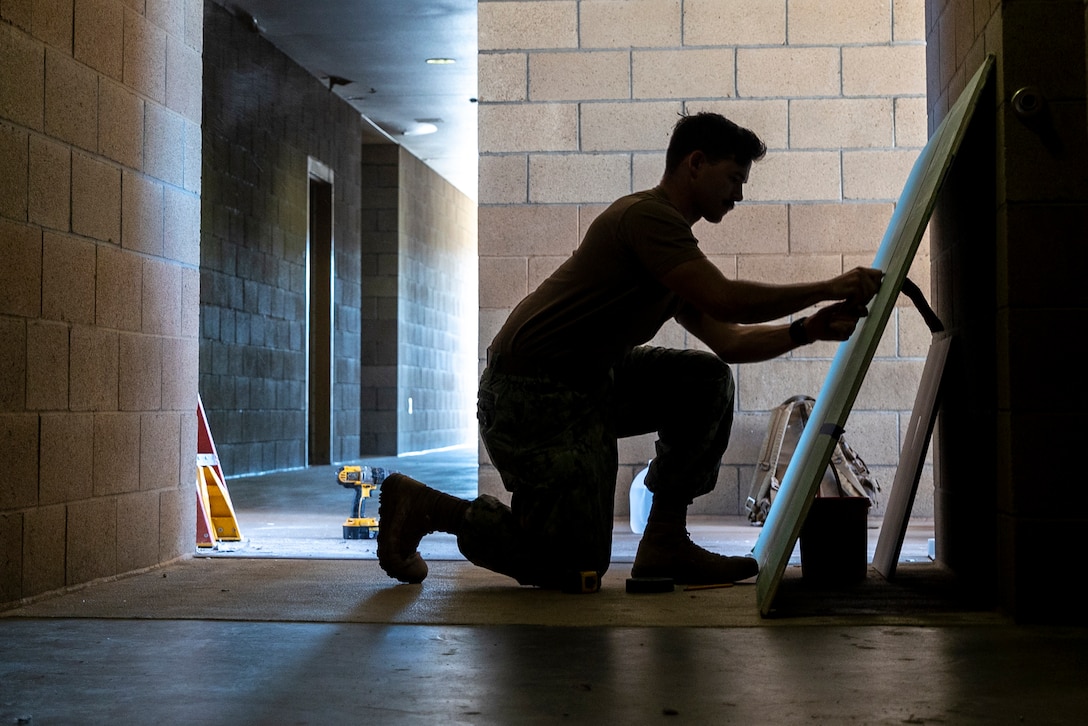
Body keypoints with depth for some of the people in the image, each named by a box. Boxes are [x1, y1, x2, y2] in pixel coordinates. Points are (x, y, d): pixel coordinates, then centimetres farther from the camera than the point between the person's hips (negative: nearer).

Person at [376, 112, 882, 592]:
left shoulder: (670, 240, 18)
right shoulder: (647, 215, -14)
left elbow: (728, 342, 18)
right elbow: (725, 300, -23)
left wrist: (810, 328, 5)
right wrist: (825, 289, -15)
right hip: (529, 397, -10)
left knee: (707, 381, 2)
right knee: (579, 571, -8)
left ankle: (665, 543, 5)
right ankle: (425, 506, 5)